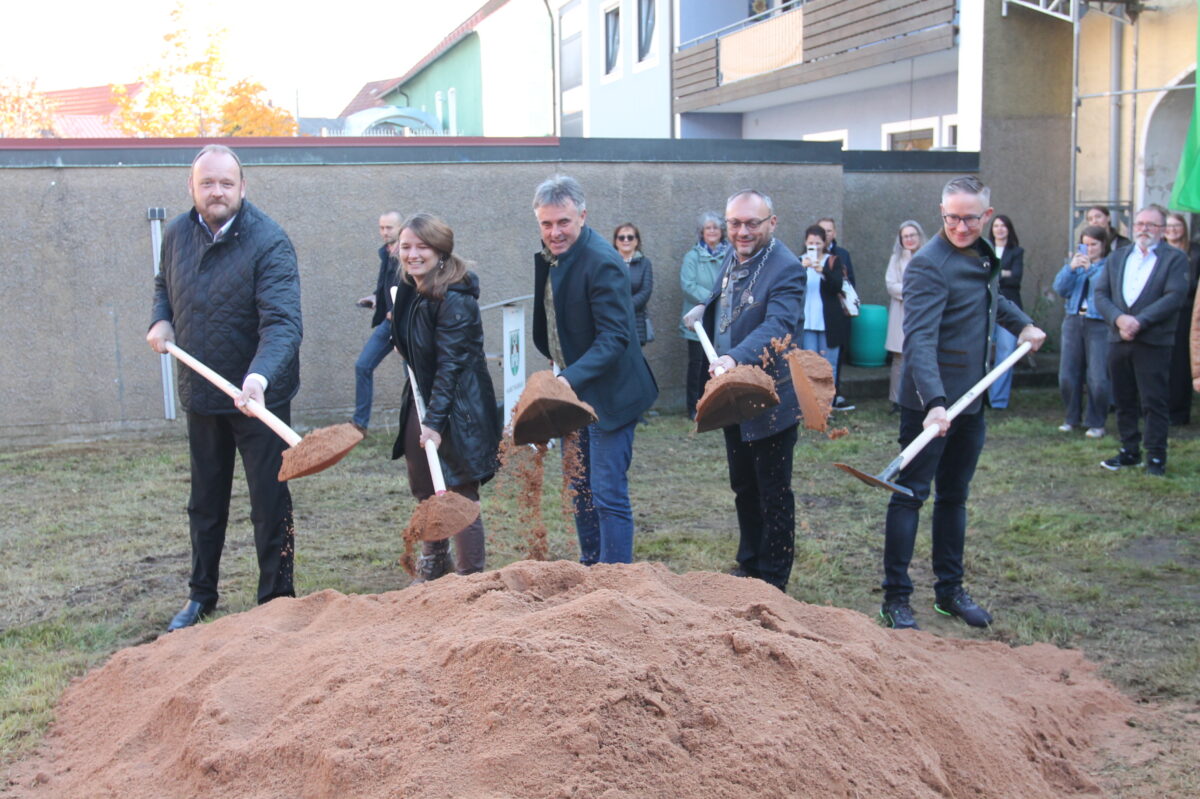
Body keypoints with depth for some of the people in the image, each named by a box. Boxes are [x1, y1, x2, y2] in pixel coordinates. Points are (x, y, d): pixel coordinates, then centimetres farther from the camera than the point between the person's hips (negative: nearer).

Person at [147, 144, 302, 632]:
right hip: (200, 394, 6)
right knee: (205, 502, 19)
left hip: (259, 397, -6)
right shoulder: (177, 234, 2)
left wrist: (260, 375, -46)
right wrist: (160, 321, 0)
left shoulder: (269, 242, -18)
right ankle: (200, 596, 35)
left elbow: (282, 322, -29)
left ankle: (277, 601, 17)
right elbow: (164, 285, 22)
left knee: (270, 503, 3)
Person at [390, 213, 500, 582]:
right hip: (422, 400, 9)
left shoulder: (455, 298, -21)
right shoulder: (410, 289, 5)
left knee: (461, 497, -3)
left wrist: (435, 421, -27)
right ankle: (433, 566, 39)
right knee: (425, 491, 19)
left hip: (458, 409, -9)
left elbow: (450, 364, -24)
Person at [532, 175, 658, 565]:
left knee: (608, 495, -7)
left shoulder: (602, 262, -22)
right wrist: (561, 375, 9)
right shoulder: (551, 256, 6)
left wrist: (570, 379, -37)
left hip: (607, 395, -9)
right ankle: (589, 570, 32)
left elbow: (614, 336, -26)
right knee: (580, 488, 18)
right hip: (572, 390, 9)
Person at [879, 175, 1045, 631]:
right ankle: (895, 599, 5)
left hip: (971, 398, 8)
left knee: (954, 496, 15)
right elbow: (919, 339, -28)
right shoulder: (929, 264, -17)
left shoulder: (982, 255, 10)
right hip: (930, 401, -8)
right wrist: (933, 401, -38)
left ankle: (950, 590, 25)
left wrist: (1022, 324, 19)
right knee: (911, 495, -2)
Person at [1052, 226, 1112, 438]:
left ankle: (1096, 423, 5)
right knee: (1067, 375, 5)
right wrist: (1071, 268, -10)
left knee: (1097, 378, -8)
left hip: (1099, 324, -4)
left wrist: (1090, 269, -18)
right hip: (1073, 321, 5)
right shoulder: (1074, 262, 13)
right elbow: (1059, 287, 5)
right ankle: (1072, 417, 21)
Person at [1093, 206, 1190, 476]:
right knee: (1124, 401, 10)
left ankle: (1156, 456, 4)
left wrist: (1139, 321, -17)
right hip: (1118, 339, 4)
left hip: (1154, 342, -4)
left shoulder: (1175, 258, 0)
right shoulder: (1117, 257, 14)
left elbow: (1175, 297, -11)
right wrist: (1119, 318, -12)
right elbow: (1101, 294, 6)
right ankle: (1129, 451, 21)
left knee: (1154, 402, -3)